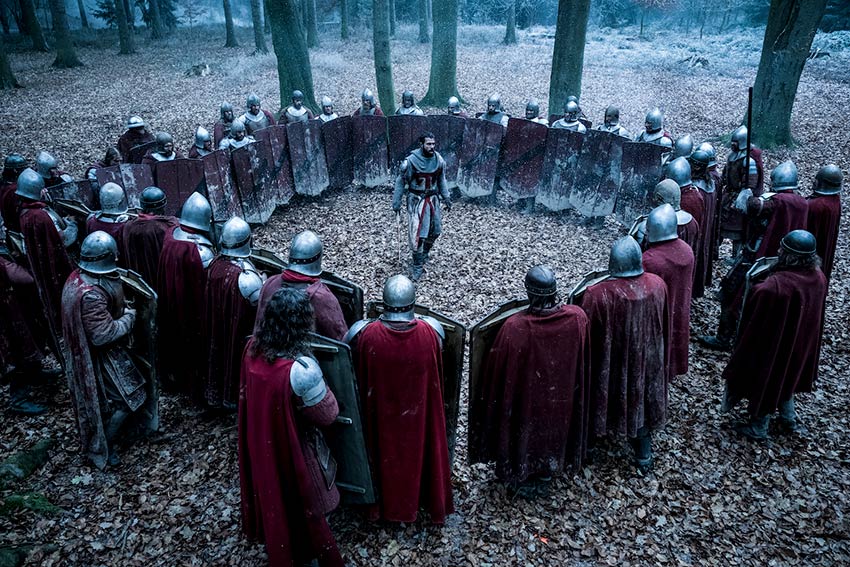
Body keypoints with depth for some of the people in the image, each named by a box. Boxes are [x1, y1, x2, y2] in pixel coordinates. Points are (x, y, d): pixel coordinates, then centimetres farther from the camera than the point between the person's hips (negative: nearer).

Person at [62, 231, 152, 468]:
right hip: (101, 358, -10)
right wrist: (129, 316, -17)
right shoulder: (92, 295, -34)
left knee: (102, 400, 27)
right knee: (128, 399, 4)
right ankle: (101, 448, 16)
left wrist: (122, 306, -1)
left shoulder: (77, 277, -4)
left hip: (84, 353, 10)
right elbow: (103, 335, -30)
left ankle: (97, 438, 45)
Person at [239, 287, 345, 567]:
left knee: (272, 496, 30)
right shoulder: (300, 369, -36)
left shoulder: (253, 348, -16)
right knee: (302, 507, 20)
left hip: (261, 446, 6)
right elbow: (328, 414, -23)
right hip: (294, 452, -6)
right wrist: (320, 385, -8)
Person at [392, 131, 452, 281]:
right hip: (417, 201, -4)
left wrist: (446, 197, 6)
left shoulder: (438, 160, -4)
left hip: (433, 199, 5)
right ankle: (417, 266, 5)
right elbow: (400, 181, -8)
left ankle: (425, 252, 41)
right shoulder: (412, 160, -17)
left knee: (435, 230, 14)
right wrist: (396, 202, -7)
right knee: (417, 234, -6)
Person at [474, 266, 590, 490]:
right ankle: (548, 469, 54)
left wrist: (488, 400, -2)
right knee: (554, 428, 30)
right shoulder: (577, 318, -25)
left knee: (524, 433, 25)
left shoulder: (514, 327, -34)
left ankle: (517, 469, 49)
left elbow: (497, 369, -20)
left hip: (524, 401, -3)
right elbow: (583, 361, -5)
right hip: (561, 396, 3)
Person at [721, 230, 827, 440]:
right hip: (802, 343, 7)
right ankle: (789, 419, 48)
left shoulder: (773, 286, -36)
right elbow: (815, 315, 3)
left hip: (772, 343, -6)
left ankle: (758, 427, 34)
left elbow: (753, 322, -26)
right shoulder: (819, 278, -14)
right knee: (786, 377, 30)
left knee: (764, 380, 16)